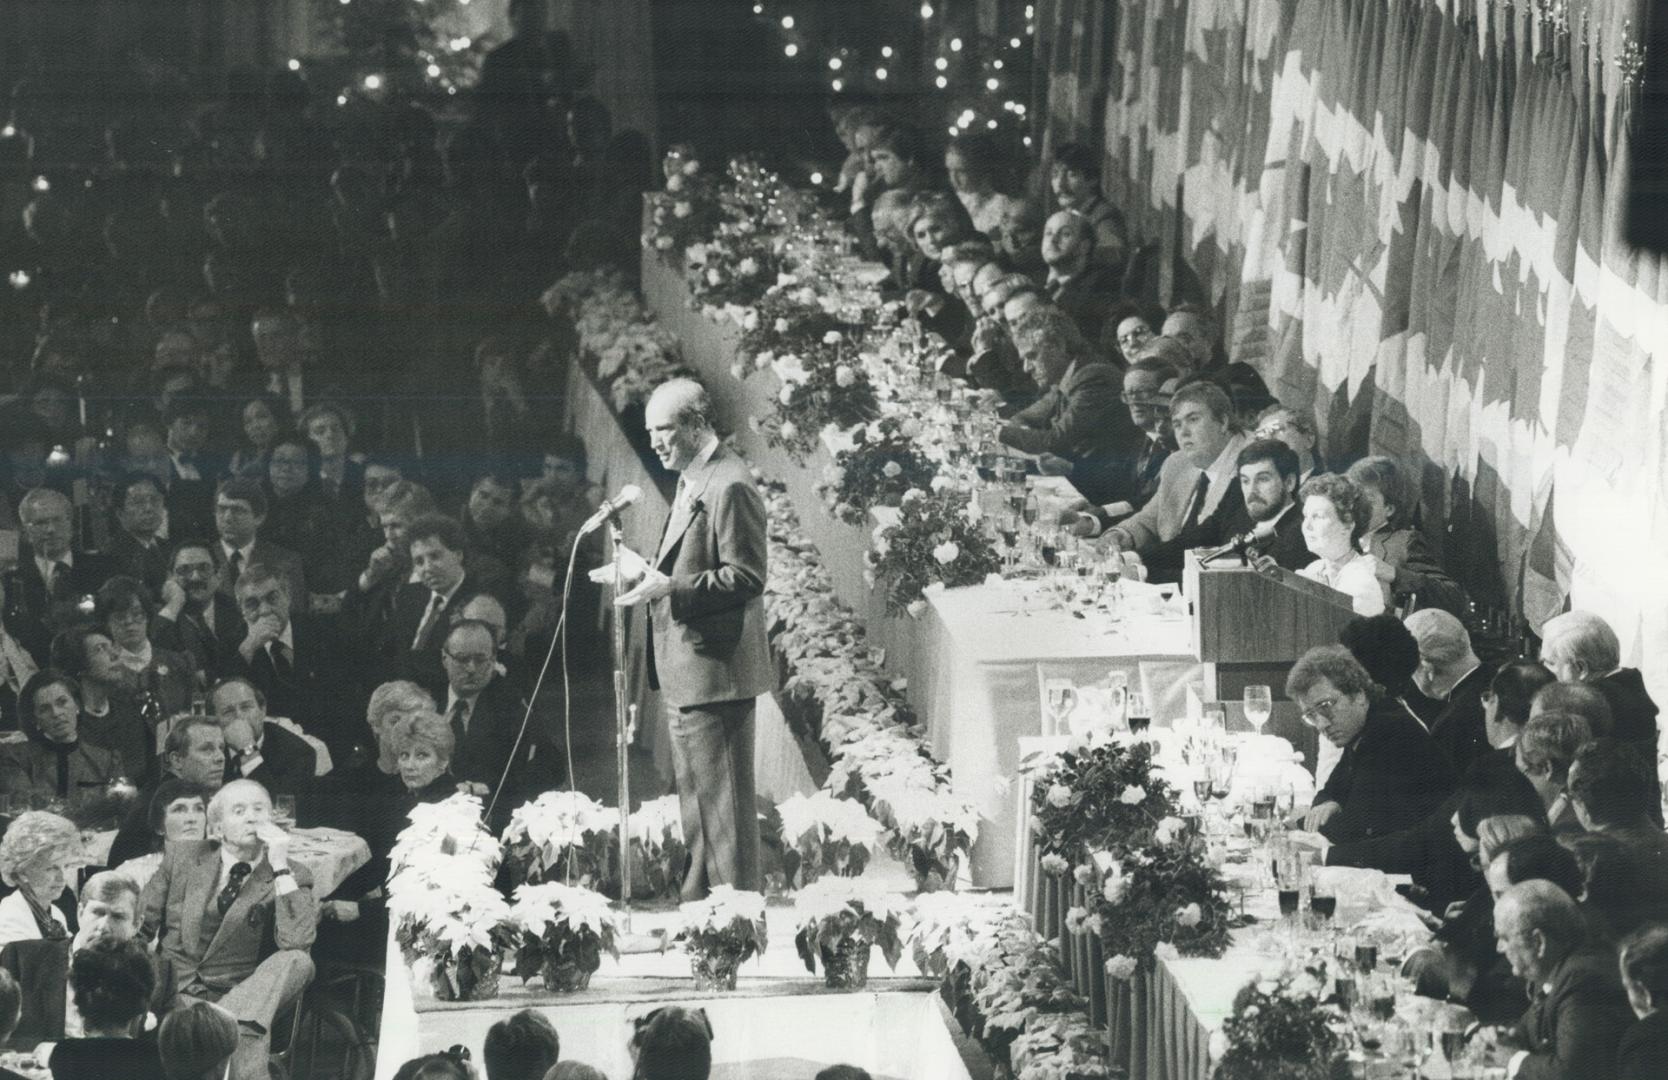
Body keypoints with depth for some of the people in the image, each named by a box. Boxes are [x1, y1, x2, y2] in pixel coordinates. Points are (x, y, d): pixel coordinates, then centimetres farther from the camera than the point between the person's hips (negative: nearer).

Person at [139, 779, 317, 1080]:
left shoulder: (291, 878, 1)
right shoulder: (182, 859, 7)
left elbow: (296, 942, -17)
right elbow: (137, 928, 11)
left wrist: (280, 867, -19)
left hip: (241, 993, 2)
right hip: (178, 995, -2)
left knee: (297, 962, -30)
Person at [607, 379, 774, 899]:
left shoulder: (730, 487, -17)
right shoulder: (692, 482, 16)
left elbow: (746, 578, -21)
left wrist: (670, 589, -24)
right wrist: (651, 571, 10)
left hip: (715, 668, -11)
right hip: (688, 671, 11)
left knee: (722, 798, -6)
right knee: (696, 797, 17)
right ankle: (699, 901, 25)